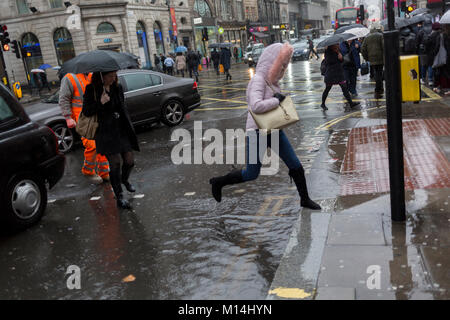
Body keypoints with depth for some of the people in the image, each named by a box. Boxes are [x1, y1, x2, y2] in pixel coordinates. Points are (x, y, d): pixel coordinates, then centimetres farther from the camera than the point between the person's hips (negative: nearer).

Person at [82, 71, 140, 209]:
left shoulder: (117, 88, 9)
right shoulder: (91, 90, -6)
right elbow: (86, 112, -8)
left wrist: (129, 128, 17)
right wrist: (100, 103, -24)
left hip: (121, 130, 5)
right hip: (106, 133, -5)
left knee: (130, 160, 3)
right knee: (115, 162, -7)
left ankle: (125, 179, 38)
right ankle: (119, 197, 6)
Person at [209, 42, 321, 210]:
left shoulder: (272, 80, 7)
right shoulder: (258, 79, -20)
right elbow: (256, 106, -35)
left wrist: (279, 99, 1)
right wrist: (277, 100, -22)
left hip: (274, 130, 8)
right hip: (258, 133, -8)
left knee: (296, 166, 10)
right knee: (251, 174, 5)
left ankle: (305, 199, 26)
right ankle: (218, 182, 27)